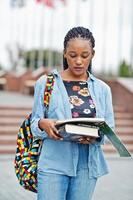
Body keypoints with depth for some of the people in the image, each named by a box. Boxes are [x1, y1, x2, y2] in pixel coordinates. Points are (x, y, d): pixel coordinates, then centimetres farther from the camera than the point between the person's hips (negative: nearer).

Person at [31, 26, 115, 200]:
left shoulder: (102, 89, 9)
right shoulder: (45, 83, 3)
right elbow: (35, 122, 5)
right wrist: (43, 124, -18)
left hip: (87, 166, 2)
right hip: (53, 164, -2)